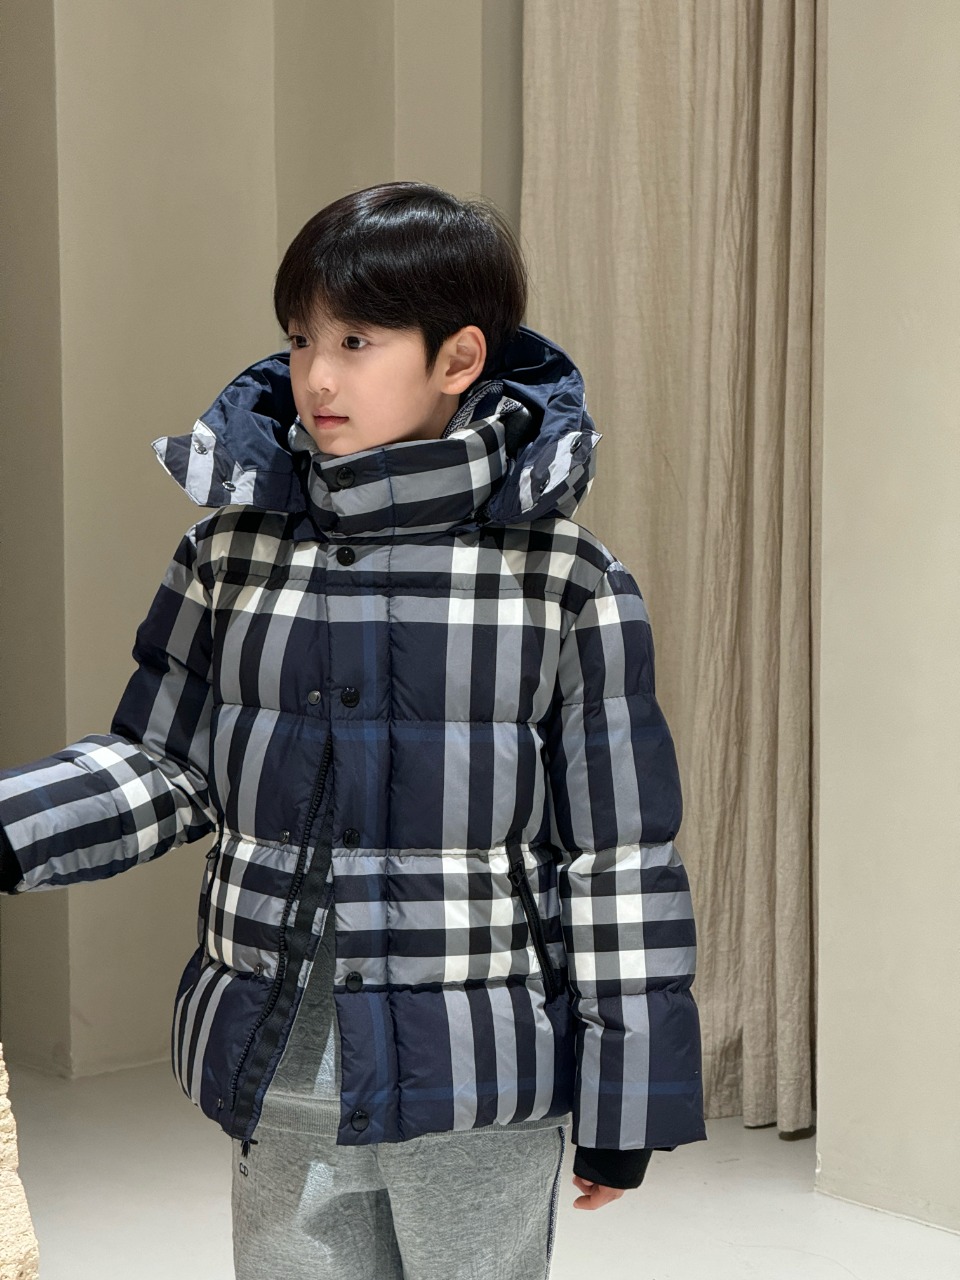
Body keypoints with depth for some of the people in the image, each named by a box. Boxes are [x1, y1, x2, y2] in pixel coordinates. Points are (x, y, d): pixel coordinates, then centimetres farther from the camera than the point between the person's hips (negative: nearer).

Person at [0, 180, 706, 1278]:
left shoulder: (567, 583, -8)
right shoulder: (235, 551, 1)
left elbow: (620, 851, -5)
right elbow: (164, 765, 7)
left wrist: (626, 1093, -3)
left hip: (480, 1097, -3)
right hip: (278, 1087, 3)